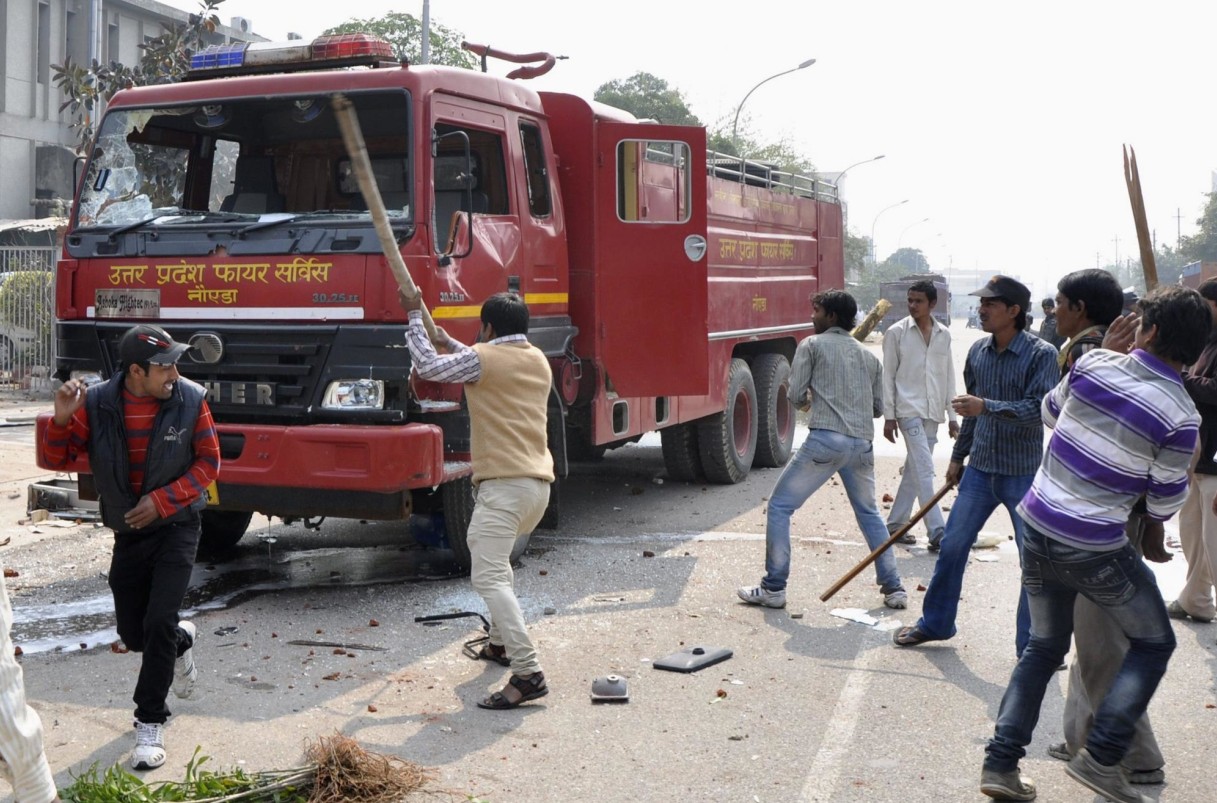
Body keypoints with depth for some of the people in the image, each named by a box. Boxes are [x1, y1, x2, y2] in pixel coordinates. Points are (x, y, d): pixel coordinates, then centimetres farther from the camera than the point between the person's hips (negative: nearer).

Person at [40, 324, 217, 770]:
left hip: (176, 528, -3)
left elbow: (208, 462, -7)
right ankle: (181, 641, 46)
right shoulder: (96, 404, -12)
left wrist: (162, 500, -18)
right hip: (128, 533, 3)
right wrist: (62, 419, -24)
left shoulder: (190, 400, -15)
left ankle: (150, 724, 1)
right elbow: (56, 458, -4)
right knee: (132, 632, 11)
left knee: (159, 623, -13)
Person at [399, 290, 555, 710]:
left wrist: (414, 317, 15)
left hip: (504, 484, -9)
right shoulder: (539, 361, 17)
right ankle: (501, 643, 39)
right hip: (540, 484, 9)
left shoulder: (482, 358, -7)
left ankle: (527, 673, -26)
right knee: (497, 559, 30)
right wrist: (449, 343, 44)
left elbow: (428, 365, 1)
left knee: (489, 577, -15)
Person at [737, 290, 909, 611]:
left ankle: (773, 588, 1)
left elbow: (796, 396, 1)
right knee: (869, 514, 24)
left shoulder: (812, 345, 5)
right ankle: (894, 588, 22)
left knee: (780, 506, 5)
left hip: (826, 439, -5)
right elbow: (879, 408, 20)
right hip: (863, 444, 6)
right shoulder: (869, 356, 19)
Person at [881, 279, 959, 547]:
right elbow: (888, 375, -2)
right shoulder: (896, 332, -3)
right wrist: (889, 416, -6)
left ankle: (896, 523, 21)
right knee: (924, 470, -12)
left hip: (933, 413, 5)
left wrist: (952, 416, 11)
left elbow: (949, 377, 13)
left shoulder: (944, 335, 9)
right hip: (909, 409, -5)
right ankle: (936, 531, -13)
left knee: (914, 470, 10)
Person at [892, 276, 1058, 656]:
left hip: (1024, 473, -5)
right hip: (980, 468, 5)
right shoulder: (978, 351, 5)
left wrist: (987, 407, -32)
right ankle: (934, 623, 26)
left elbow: (1040, 408, -22)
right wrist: (958, 456, 20)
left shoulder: (1041, 354, -12)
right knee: (952, 546, 10)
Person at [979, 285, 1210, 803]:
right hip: (1095, 550, -5)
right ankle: (1101, 755, 8)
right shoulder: (1181, 415, -14)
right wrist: (1153, 535, 20)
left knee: (1044, 646, 20)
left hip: (1038, 527, 5)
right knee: (1154, 644, 17)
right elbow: (1167, 496, -2)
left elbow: (1050, 413, 15)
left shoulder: (1094, 363, -5)